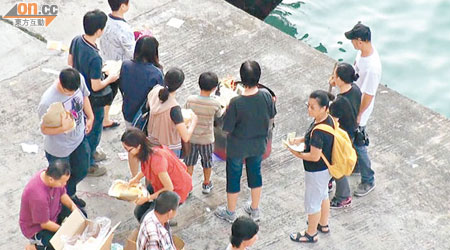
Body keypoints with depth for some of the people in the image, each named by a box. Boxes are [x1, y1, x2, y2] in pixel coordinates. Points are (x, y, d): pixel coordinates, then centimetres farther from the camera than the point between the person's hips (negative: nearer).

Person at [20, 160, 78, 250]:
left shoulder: (51, 174, -19)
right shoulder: (38, 196, -41)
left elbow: (62, 194, 2)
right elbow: (45, 224, -27)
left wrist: (72, 206, -15)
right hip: (36, 227, -8)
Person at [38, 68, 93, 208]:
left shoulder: (80, 80, -22)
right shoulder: (47, 102, -39)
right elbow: (44, 129, -25)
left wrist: (90, 118, 6)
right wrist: (63, 128, -42)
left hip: (79, 139, 6)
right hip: (59, 150, -6)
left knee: (81, 171, 29)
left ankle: (70, 194, 61)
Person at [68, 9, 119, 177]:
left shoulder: (76, 41, -14)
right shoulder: (94, 57, -38)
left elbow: (70, 63, 4)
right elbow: (96, 86, -28)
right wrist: (109, 79, -10)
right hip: (92, 100, -8)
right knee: (94, 130, 15)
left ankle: (90, 153, 53)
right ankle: (88, 165, 33)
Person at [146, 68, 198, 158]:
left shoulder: (155, 91, -16)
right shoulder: (174, 108, -36)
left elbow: (148, 106, 9)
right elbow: (186, 137, -34)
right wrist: (193, 121, -15)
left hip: (153, 142, 6)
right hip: (170, 149, -6)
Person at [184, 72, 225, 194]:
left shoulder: (190, 100, -19)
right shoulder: (215, 104, -20)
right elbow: (219, 115, 1)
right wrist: (226, 108, 22)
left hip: (191, 138, 1)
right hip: (207, 138, -1)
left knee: (189, 163, 18)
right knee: (207, 162, 22)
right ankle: (206, 185, 38)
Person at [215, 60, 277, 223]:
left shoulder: (236, 103, -31)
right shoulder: (266, 96, -20)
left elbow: (227, 129, -21)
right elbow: (271, 116, -2)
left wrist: (226, 109, -6)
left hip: (237, 147, -4)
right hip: (258, 145, 4)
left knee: (234, 177, 17)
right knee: (255, 173, 24)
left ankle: (230, 212, 36)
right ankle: (255, 210, 41)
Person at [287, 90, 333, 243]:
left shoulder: (318, 131, -37)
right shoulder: (328, 119, -9)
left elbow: (314, 156, -31)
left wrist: (297, 154, -16)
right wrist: (301, 140, -3)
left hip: (316, 172, -9)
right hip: (326, 168, 9)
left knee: (312, 202, 13)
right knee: (323, 196, 29)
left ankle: (311, 234, 33)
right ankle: (323, 224, 50)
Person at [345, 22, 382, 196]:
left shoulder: (372, 67, -37)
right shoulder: (363, 51, -10)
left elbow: (368, 96, -28)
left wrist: (358, 116, -18)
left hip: (359, 111, -9)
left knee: (358, 144, 6)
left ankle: (368, 181, 25)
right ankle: (356, 165, 52)